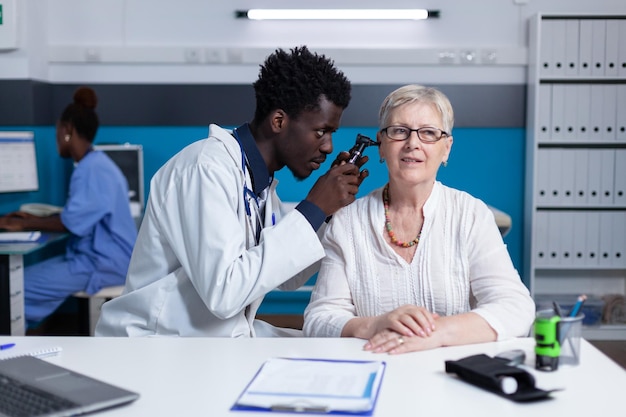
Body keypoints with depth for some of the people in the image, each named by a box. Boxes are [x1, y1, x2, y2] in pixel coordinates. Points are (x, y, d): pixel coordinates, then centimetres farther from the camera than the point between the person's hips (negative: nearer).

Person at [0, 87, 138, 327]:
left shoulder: (92, 169, -18)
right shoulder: (94, 164, 15)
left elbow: (71, 223, -20)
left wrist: (24, 225, -8)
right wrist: (34, 219, 16)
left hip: (104, 263, -10)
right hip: (96, 256, 10)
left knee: (20, 286, -14)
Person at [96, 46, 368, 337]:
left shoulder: (259, 176, 4)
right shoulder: (208, 167, -19)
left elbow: (287, 278, 13)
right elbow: (222, 293, -28)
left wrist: (330, 210, -1)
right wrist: (312, 210, -22)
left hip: (222, 336, 8)